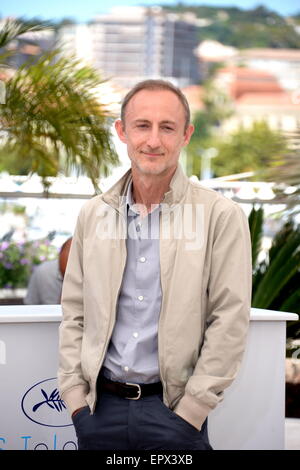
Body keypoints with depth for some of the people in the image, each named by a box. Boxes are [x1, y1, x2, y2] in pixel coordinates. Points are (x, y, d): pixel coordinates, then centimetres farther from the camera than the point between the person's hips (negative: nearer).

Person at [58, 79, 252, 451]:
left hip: (174, 410, -3)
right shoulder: (92, 215, 7)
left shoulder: (222, 216, -5)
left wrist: (191, 412, -11)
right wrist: (75, 398, 2)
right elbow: (74, 313, 10)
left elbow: (229, 321, -7)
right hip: (101, 405, 3)